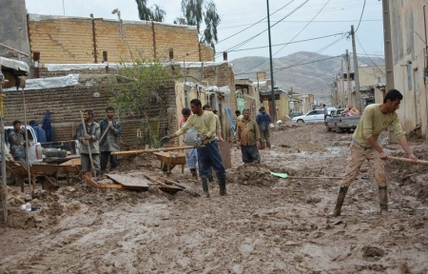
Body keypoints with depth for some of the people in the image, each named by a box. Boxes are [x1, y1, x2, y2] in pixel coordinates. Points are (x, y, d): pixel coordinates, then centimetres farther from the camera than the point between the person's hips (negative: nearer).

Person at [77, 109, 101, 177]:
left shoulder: (96, 125, 2)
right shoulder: (80, 126, 10)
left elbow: (97, 136, -5)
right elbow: (78, 136, 7)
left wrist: (91, 137, -26)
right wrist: (82, 140, -16)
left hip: (94, 149, -2)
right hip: (84, 149, 2)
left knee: (96, 167, -2)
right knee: (85, 168, 6)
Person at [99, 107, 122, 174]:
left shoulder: (117, 123, 6)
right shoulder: (102, 123, 6)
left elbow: (119, 133, -3)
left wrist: (113, 128, -15)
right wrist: (99, 144, -4)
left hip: (114, 146, 0)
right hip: (104, 147, 0)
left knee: (114, 163, 5)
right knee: (103, 163, 4)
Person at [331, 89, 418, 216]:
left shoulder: (393, 116, -12)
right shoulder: (370, 110, -29)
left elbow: (400, 134, -18)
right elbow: (367, 134, -31)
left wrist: (410, 153, -29)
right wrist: (380, 151, -30)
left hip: (373, 147, 5)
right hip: (358, 146, -5)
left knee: (381, 177, -5)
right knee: (348, 177, -2)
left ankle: (384, 210, 4)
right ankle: (337, 209, 8)